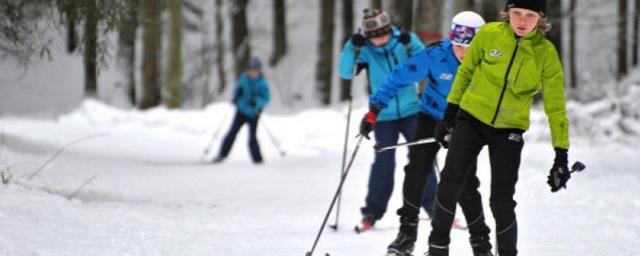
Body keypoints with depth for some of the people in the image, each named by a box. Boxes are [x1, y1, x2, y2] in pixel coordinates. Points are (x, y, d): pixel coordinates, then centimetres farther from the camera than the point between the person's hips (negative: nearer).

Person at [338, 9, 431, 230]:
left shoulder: (405, 40, -5)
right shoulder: (366, 50, -5)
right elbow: (345, 73, -12)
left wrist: (411, 46, -27)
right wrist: (352, 48, -26)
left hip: (411, 111, 1)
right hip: (383, 116, 0)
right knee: (383, 163, -4)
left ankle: (432, 204, 9)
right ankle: (373, 211, 7)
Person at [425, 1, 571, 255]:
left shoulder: (546, 53, -9)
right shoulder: (489, 34, -8)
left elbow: (555, 106, -6)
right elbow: (465, 71, 6)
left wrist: (561, 154, -9)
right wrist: (449, 115, 9)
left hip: (509, 130, 0)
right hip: (471, 119, 0)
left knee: (502, 202, -6)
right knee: (451, 180, -16)